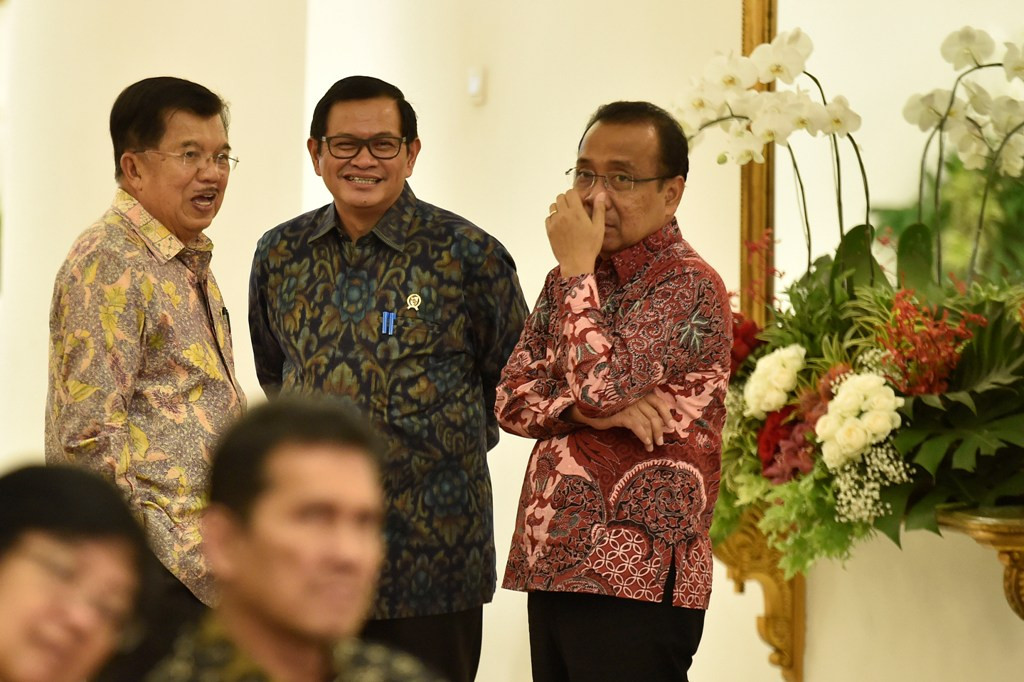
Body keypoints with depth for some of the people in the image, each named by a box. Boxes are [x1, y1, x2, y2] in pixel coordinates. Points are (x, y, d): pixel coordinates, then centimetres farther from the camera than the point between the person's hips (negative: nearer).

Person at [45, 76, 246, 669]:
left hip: (204, 560, 9)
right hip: (158, 570, -9)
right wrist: (162, 549, -18)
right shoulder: (109, 263, -12)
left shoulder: (191, 263, 18)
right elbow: (89, 436, -18)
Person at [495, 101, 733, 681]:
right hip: (552, 567, 7)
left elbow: (601, 385, -22)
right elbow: (513, 401, 8)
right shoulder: (571, 281, 16)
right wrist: (593, 411, -11)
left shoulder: (690, 285, -9)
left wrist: (577, 267, -12)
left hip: (635, 580, -7)